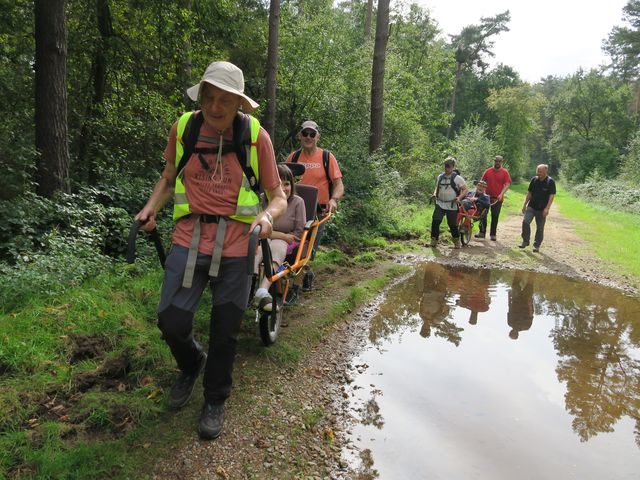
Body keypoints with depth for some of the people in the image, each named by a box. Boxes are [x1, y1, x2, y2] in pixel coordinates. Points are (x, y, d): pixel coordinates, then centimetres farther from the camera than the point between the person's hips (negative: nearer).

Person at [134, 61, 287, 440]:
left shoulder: (255, 134, -5)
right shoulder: (183, 128, 1)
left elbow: (278, 195, 1)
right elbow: (170, 176, 18)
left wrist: (267, 215, -21)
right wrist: (151, 208, 1)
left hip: (235, 246, -1)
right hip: (190, 239, 2)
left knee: (225, 333, 9)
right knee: (172, 323, -2)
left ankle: (216, 401, 36)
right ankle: (192, 363, 36)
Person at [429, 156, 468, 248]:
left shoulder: (457, 178, -6)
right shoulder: (440, 176, 9)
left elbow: (465, 189, -3)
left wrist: (459, 197, -19)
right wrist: (435, 194, 4)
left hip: (452, 206, -4)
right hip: (440, 204, 4)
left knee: (452, 224, 3)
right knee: (435, 221, -12)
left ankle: (456, 241, 27)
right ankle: (434, 240, -2)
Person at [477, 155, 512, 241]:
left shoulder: (505, 172, 0)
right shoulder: (488, 171, 5)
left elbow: (507, 184, -6)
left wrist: (501, 194, -17)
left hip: (497, 198, -2)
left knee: (495, 216, 5)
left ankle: (493, 234, 13)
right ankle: (482, 232, 14)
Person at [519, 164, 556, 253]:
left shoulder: (550, 182, -9)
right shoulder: (534, 180, 3)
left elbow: (552, 196, -12)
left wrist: (547, 208, -20)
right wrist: (525, 205, 8)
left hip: (542, 209, -3)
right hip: (531, 206, 3)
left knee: (540, 228, 4)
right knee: (525, 222, -13)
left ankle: (537, 245, 16)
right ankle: (525, 241, 2)